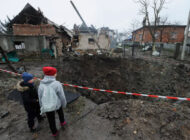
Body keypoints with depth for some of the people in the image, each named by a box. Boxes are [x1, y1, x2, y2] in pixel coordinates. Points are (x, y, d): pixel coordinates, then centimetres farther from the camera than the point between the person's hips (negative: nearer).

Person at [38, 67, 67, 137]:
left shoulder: (41, 85, -18)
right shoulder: (57, 84, -26)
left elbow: (40, 99, -5)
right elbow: (62, 96, -17)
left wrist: (42, 107, 13)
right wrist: (64, 104, 3)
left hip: (47, 107, 1)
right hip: (57, 105, -1)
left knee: (51, 120, 25)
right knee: (60, 111, 34)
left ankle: (54, 132, 47)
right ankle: (62, 122, 56)